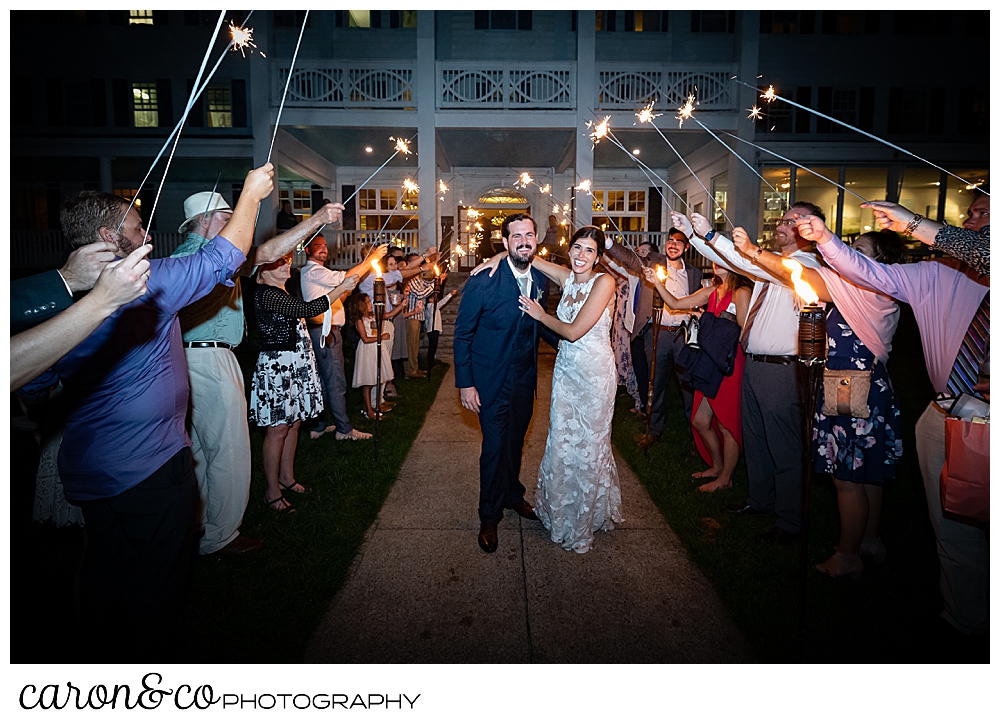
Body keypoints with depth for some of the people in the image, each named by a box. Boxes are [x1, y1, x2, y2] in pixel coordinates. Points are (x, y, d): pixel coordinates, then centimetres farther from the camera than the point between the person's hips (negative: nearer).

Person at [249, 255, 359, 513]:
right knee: (278, 428, -4)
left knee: (294, 422, 15)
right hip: (278, 365, -10)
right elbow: (308, 310, -23)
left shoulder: (282, 292, 15)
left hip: (296, 364, 10)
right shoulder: (266, 294, -16)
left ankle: (287, 478, 28)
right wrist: (341, 288, -18)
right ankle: (272, 492, 6)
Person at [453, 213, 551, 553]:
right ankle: (489, 516, 22)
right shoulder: (482, 282, -19)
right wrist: (465, 384, -14)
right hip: (492, 380, -5)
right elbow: (462, 334, -13)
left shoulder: (541, 281, -3)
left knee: (516, 440, 20)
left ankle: (513, 495, 44)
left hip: (525, 377, 5)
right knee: (495, 446, 2)